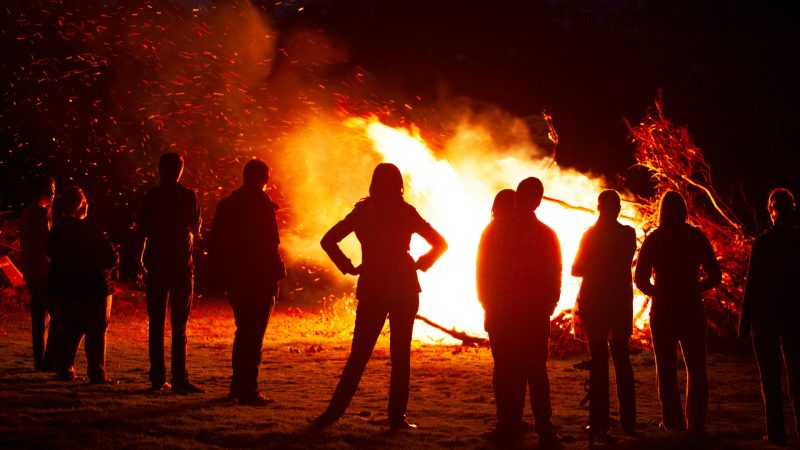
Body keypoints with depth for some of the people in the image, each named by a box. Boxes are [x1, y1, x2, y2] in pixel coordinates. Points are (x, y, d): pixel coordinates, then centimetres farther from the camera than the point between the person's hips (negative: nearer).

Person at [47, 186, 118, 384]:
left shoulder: (56, 231, 3)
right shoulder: (89, 231, -16)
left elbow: (53, 255, 16)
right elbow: (112, 258, -15)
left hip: (64, 288, 6)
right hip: (93, 288, -6)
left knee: (71, 330, 16)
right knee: (96, 331, 1)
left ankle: (65, 369, 13)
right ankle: (97, 373, -2)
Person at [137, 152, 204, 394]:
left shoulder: (151, 196, 3)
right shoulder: (188, 196, -1)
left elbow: (142, 231, 1)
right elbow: (195, 230, 5)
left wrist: (140, 261, 12)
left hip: (156, 265, 2)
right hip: (181, 264, -2)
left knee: (156, 324, 7)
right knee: (179, 324, -2)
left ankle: (157, 378, 5)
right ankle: (179, 378, -9)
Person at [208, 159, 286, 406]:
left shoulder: (226, 205, 9)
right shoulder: (262, 205, -12)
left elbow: (214, 244, 12)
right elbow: (269, 247, -17)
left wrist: (223, 275, 16)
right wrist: (276, 274, -8)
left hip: (234, 281, 7)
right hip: (259, 281, -7)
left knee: (243, 332, 19)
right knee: (254, 334, -4)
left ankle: (238, 385, 26)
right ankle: (248, 390, -6)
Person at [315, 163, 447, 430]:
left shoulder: (363, 211, 2)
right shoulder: (405, 212, -2)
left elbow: (328, 241, 0)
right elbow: (439, 243, -1)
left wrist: (349, 267, 3)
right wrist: (418, 265, 5)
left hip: (372, 289, 1)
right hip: (404, 289, -1)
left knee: (359, 354, 6)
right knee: (400, 353, 3)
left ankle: (335, 411, 2)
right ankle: (397, 416, 0)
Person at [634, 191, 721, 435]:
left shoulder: (653, 239, -3)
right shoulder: (697, 237, -1)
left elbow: (640, 279, -3)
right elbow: (714, 276, 1)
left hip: (663, 311, 0)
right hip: (692, 310, 1)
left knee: (667, 369, 9)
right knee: (696, 368, 8)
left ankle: (673, 420, 6)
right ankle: (697, 422, 3)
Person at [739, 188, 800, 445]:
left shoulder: (762, 243, -12)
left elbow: (753, 284, -12)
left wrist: (744, 321, -7)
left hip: (766, 316, -3)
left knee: (770, 376, 2)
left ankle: (776, 432, -1)